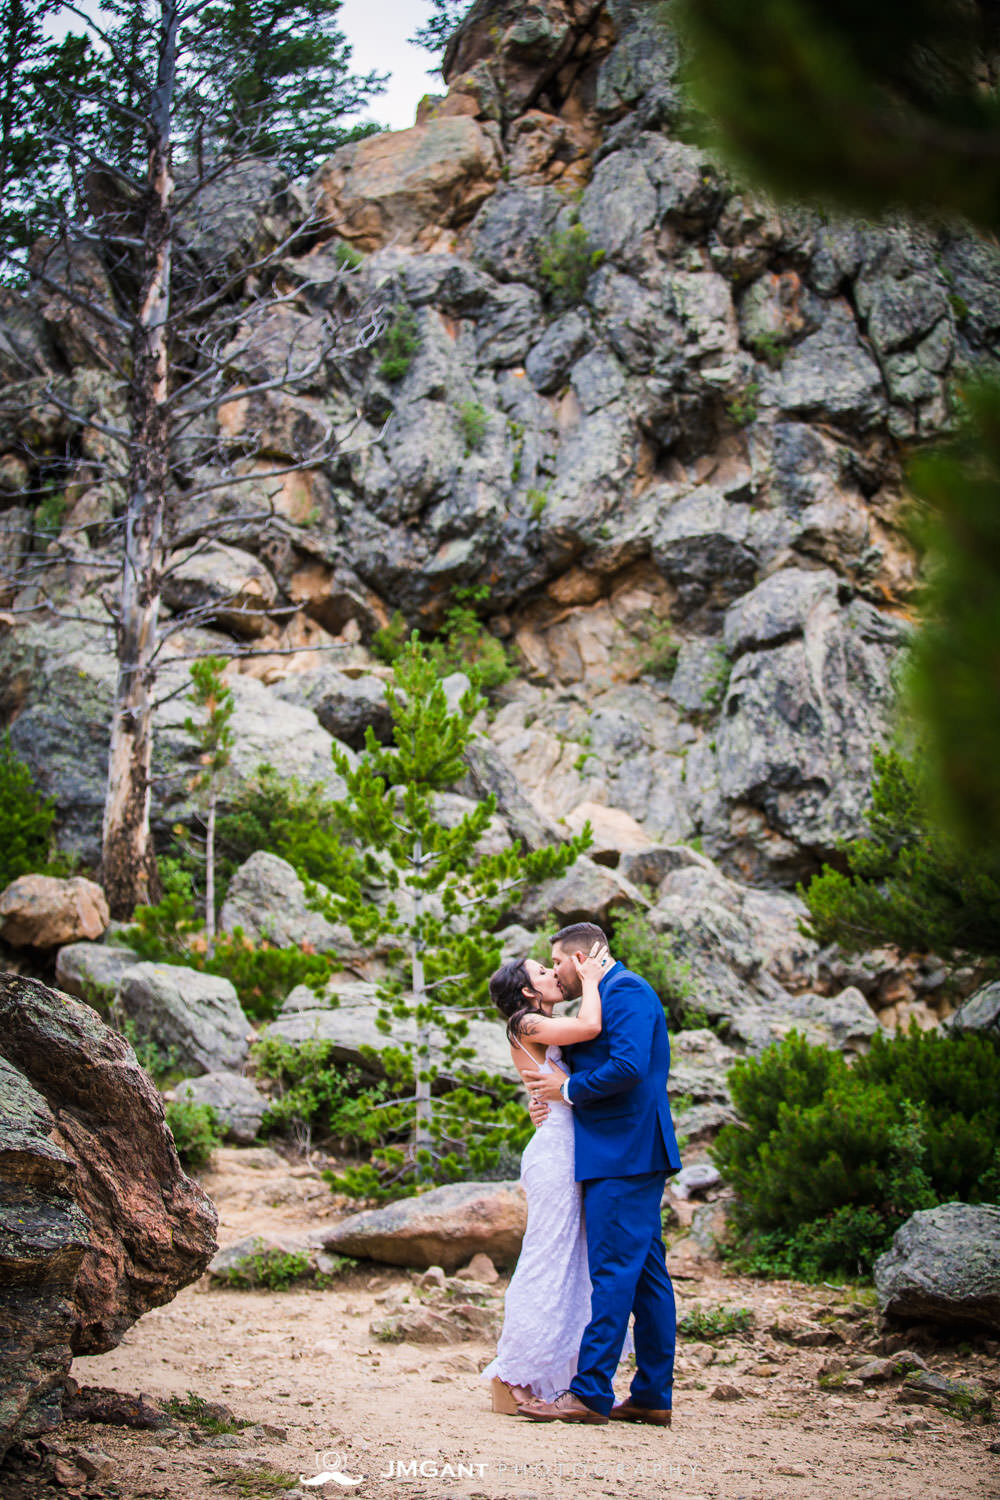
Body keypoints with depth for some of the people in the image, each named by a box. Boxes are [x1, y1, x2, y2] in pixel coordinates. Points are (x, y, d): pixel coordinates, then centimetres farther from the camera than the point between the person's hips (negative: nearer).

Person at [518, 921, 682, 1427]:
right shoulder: (609, 995, 22)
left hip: (623, 1156, -11)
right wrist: (551, 1094, 3)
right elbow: (596, 1068, 22)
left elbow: (629, 1067, -22)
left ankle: (590, 1394, -10)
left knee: (612, 1271, -10)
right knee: (645, 1273, 9)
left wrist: (568, 1090, -10)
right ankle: (654, 1396, 12)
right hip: (630, 1155, 11)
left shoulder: (625, 991, -10)